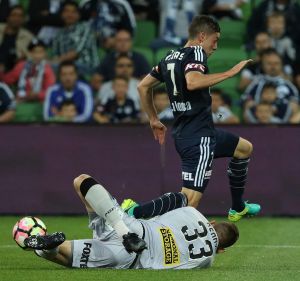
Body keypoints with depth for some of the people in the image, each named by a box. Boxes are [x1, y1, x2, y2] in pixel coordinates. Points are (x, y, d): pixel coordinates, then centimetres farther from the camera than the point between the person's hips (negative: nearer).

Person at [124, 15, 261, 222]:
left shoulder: (170, 57, 14)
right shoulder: (196, 52, -10)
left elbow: (143, 86, 20)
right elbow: (192, 82, -31)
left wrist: (154, 120, 29)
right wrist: (231, 72, -24)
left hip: (183, 133, 10)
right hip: (198, 137, -10)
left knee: (245, 149, 29)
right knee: (191, 200, -17)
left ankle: (238, 209, 37)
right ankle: (135, 212, -28)